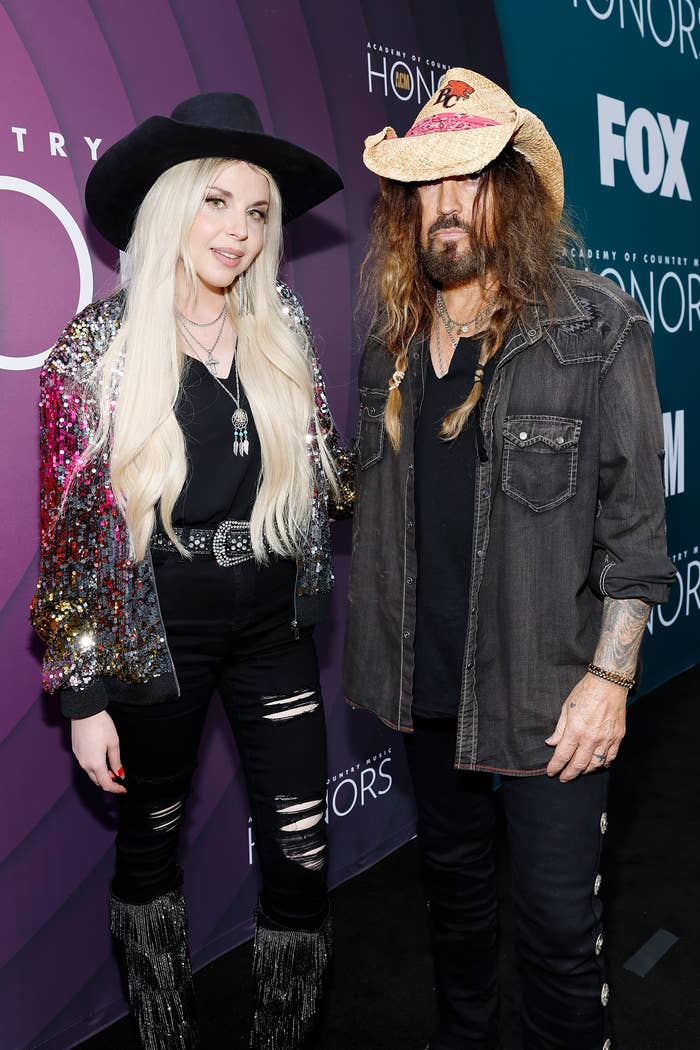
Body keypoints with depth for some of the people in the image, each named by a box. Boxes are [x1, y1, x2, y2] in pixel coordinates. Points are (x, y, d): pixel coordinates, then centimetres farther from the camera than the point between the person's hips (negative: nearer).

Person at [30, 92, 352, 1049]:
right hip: (156, 637, -2)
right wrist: (84, 695, -7)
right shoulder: (98, 344, -6)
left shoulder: (284, 331, 4)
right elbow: (71, 527, -7)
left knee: (302, 860, 6)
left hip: (273, 627, 3)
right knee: (150, 845, 17)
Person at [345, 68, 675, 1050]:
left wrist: (610, 675, -14)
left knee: (559, 921, 6)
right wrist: (374, 647, 12)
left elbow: (634, 518, -10)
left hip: (549, 692, -5)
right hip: (426, 681, 5)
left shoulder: (598, 328, -9)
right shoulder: (392, 338, 6)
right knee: (451, 870, 24)